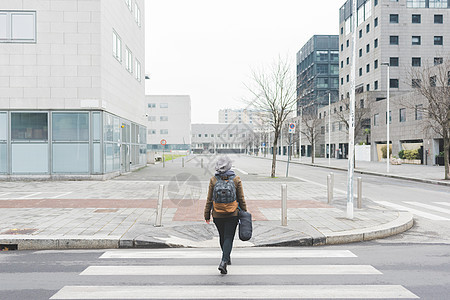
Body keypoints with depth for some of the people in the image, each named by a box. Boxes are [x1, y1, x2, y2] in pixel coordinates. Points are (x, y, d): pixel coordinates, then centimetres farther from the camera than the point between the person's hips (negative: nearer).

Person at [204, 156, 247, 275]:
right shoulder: (236, 179, -6)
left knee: (222, 237, 20)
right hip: (232, 215, -1)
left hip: (217, 215, 2)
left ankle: (227, 258, 38)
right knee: (228, 238, 3)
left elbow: (209, 199, -3)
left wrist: (207, 215, 6)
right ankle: (224, 261, -12)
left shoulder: (213, 180, -6)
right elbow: (241, 199, -2)